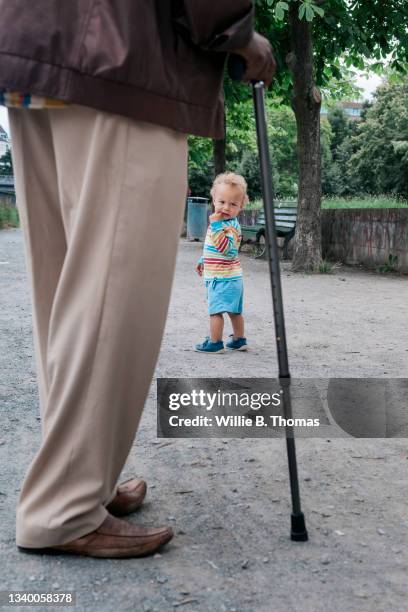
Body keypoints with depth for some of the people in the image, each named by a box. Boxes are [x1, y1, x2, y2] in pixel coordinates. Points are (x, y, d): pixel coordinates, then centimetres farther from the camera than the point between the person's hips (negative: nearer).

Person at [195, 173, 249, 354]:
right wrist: (203, 261, 34)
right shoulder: (223, 223, 13)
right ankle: (239, 340, 27)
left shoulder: (231, 226, -18)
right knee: (234, 311, 17)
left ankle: (215, 342, 3)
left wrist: (216, 225, -35)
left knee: (215, 310, -5)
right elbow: (213, 248, 27)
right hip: (232, 277, 10)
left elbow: (225, 247, -33)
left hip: (223, 278, -10)